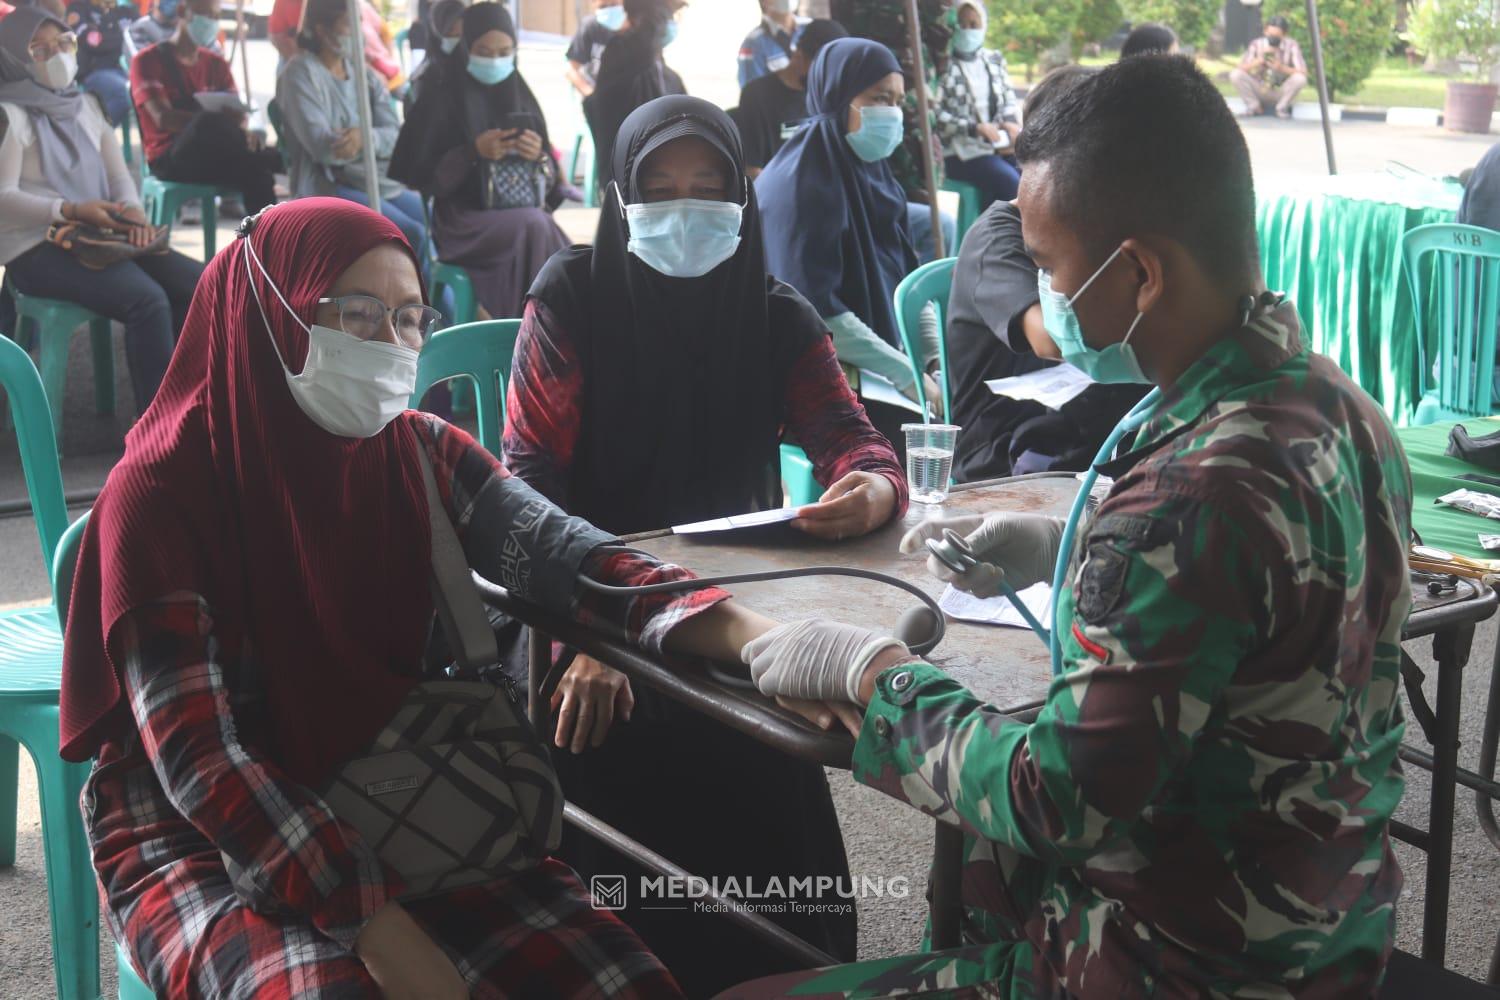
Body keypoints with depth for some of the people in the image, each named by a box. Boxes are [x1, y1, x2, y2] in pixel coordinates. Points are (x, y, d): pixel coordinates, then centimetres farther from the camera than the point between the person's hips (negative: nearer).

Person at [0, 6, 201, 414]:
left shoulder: (84, 105, 18)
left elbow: (117, 172, 13)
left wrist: (133, 210, -10)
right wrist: (71, 211, -26)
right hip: (36, 248, -7)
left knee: (198, 284, -13)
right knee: (147, 299, -30)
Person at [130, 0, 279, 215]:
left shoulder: (216, 63, 20)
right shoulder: (148, 61, 2)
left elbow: (237, 114, 7)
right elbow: (164, 118, -14)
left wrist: (242, 130, -21)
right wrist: (220, 123, -30)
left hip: (214, 157, 5)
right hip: (170, 159, -5)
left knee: (255, 174, -29)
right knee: (207, 124, -37)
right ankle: (274, 160, -27)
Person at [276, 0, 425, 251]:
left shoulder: (365, 74, 14)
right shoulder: (300, 74, -6)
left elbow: (394, 134, 0)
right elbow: (323, 148, -17)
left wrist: (365, 137, -23)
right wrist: (378, 140, -8)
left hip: (380, 180, 7)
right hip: (326, 187, -7)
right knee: (412, 234, -26)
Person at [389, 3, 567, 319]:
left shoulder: (521, 96, 11)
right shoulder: (444, 97, -2)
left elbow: (548, 179, 11)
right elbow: (420, 174, -7)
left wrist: (538, 157, -12)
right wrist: (474, 152, -18)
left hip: (521, 209, 4)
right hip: (464, 217, -4)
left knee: (540, 228, -29)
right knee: (533, 227, -31)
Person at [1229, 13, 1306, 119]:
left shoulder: (1291, 45, -12)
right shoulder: (1257, 44, -9)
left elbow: (1303, 73, -18)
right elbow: (1241, 68, -16)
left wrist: (1282, 68, -34)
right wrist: (1259, 61, -33)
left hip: (1281, 93, -1)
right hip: (1259, 90, 1)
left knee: (1300, 79, -31)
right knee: (1235, 74, -23)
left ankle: (1282, 108, -5)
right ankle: (1255, 106, -2)